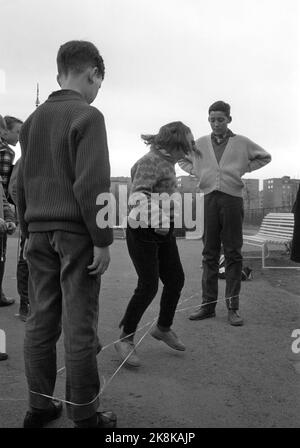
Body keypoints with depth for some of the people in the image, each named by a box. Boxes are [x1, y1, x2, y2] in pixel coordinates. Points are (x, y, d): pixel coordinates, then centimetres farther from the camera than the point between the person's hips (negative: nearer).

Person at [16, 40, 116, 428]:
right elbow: (92, 184, -16)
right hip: (75, 233, -6)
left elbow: (21, 183, 14)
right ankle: (84, 415, 11)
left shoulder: (33, 119, 13)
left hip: (39, 232, 7)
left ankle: (38, 406, 21)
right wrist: (103, 240, -11)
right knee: (79, 324, 0)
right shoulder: (87, 116, -7)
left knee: (41, 320, 11)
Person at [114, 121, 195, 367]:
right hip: (143, 230, -9)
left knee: (176, 279, 11)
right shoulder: (151, 162, -17)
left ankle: (163, 328, 33)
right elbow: (137, 194, -30)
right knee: (148, 287, -11)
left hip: (164, 231, 10)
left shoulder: (166, 161, 11)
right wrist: (156, 219, -46)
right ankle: (125, 339, 5)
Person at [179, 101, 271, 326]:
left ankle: (233, 307, 5)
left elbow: (265, 157, 18)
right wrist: (197, 172, 10)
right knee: (209, 254, 5)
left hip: (232, 199, -2)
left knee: (233, 254, 0)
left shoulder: (242, 143, 6)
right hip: (208, 199, 2)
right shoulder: (200, 143, 11)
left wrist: (244, 169, 6)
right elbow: (183, 159, 26)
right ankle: (208, 305, 11)